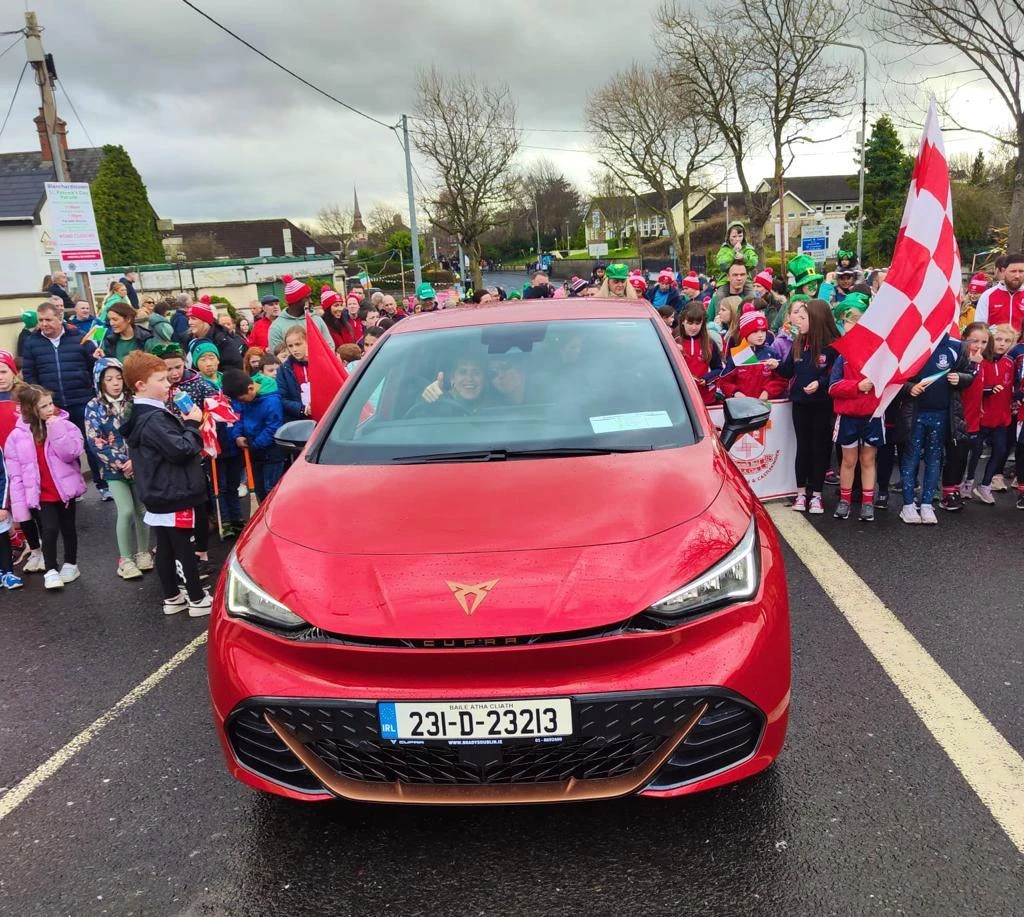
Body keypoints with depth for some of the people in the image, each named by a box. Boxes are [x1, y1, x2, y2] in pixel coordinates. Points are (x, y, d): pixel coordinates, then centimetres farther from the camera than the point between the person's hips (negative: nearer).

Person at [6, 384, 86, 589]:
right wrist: (19, 505, -7)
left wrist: (56, 430, -23)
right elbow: (15, 474, -5)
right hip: (41, 494, -1)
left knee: (68, 528, 14)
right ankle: (50, 571, 6)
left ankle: (70, 564, 32)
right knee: (49, 530, -9)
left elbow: (71, 454, -19)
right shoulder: (18, 436, -6)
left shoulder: (65, 425, -6)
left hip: (65, 489, 1)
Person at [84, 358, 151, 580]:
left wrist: (136, 460, -14)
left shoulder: (133, 401, -1)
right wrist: (122, 464, -13)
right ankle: (125, 559, 3)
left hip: (139, 465, 2)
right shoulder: (94, 407, -3)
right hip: (114, 468, -2)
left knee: (142, 509, 6)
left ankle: (143, 552, 23)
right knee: (126, 511, -10)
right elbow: (96, 442, -8)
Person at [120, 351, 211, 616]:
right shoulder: (154, 419, -22)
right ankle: (197, 599, 10)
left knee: (165, 547, 15)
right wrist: (192, 424, -12)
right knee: (185, 548, 0)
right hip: (174, 495, -10)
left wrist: (185, 424, 4)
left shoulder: (143, 415, 10)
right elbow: (181, 450, -25)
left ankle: (172, 597, 25)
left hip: (159, 495, 10)